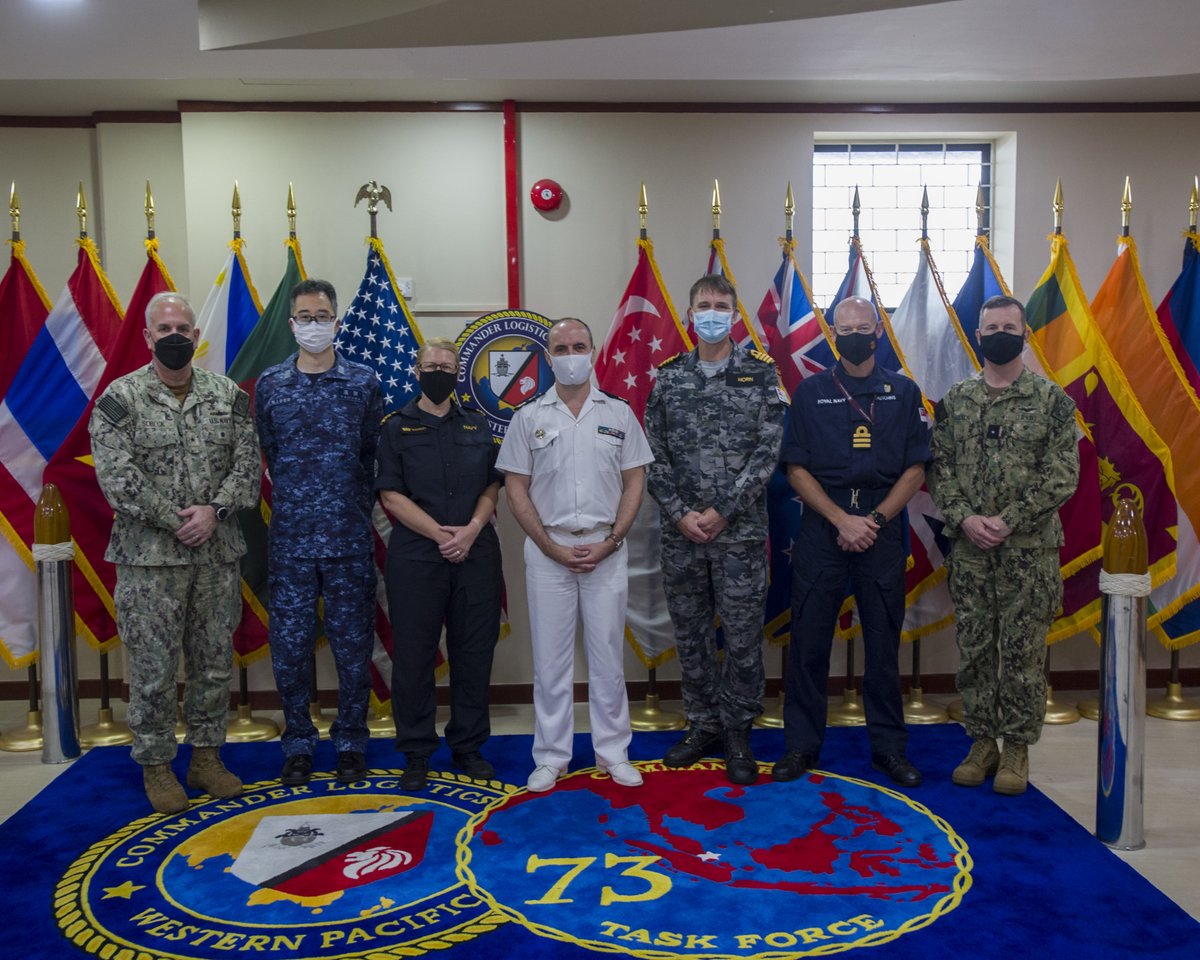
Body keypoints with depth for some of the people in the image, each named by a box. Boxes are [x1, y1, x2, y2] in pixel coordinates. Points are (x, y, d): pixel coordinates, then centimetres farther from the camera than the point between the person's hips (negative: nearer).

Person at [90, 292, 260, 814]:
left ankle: (206, 757, 25)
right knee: (154, 665, 3)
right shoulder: (120, 398, -3)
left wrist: (214, 510, -13)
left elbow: (247, 461, 2)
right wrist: (176, 522, -14)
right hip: (150, 556, -3)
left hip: (218, 553, 3)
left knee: (214, 659, 11)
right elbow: (117, 476, -11)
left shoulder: (228, 395, 7)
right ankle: (156, 766, 18)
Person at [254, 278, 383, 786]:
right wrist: (294, 501, 10)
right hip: (290, 539, 1)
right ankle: (298, 745, 22)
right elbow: (268, 454, 12)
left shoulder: (364, 382, 2)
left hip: (350, 539, -1)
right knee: (289, 646, 6)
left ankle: (351, 743, 21)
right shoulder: (269, 384, 6)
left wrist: (357, 509, 4)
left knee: (352, 645, 6)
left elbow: (375, 455, 6)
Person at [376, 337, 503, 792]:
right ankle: (416, 753, 14)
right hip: (415, 557, -2)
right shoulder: (397, 427, 5)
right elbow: (391, 495, -3)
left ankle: (469, 746, 20)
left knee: (474, 652, 6)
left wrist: (471, 530, -10)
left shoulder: (477, 425, 12)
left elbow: (492, 487, 8)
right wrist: (440, 534, -13)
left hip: (476, 554, 2)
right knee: (413, 655, 1)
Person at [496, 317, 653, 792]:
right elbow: (515, 487, 1)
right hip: (548, 550, 0)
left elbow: (634, 481, 4)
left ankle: (613, 752, 19)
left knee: (607, 655, 7)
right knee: (550, 658, 5)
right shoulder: (529, 417, 3)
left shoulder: (619, 413, 6)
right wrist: (552, 547, -7)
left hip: (606, 550, 1)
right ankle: (551, 756, 17)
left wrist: (611, 541, -7)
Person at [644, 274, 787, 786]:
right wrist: (679, 513, -8)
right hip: (681, 531, 3)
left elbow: (769, 450, -7)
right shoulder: (668, 376, 7)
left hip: (740, 530, -2)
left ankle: (737, 732, 19)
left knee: (743, 634, 3)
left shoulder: (761, 373, 0)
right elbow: (655, 455, 4)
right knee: (689, 631, 11)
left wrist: (722, 511, -12)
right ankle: (703, 725, 27)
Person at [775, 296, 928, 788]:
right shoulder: (811, 392, 5)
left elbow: (915, 471, 5)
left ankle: (889, 746, 18)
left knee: (883, 643, 6)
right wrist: (842, 520, -10)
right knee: (809, 640, 2)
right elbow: (797, 469, 1)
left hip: (882, 531, 1)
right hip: (821, 530, 0)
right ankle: (801, 743, 14)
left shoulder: (903, 393, 7)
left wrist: (874, 520, -8)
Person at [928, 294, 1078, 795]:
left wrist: (1007, 521, -15)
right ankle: (982, 742, 21)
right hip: (968, 548, 3)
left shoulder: (1052, 399, -2)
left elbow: (1062, 476, -8)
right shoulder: (955, 400, 7)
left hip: (1030, 550, -3)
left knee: (1023, 650, 4)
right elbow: (939, 468, 4)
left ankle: (1016, 747, 17)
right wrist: (964, 518, -12)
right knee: (973, 648, 8)